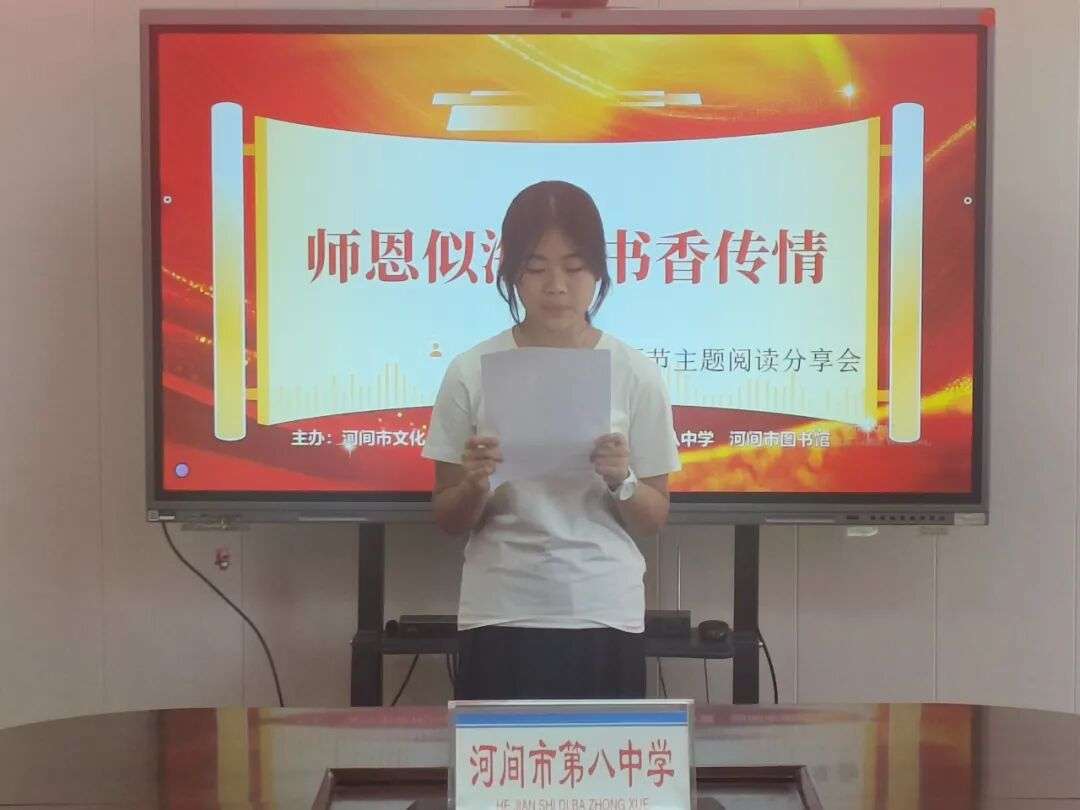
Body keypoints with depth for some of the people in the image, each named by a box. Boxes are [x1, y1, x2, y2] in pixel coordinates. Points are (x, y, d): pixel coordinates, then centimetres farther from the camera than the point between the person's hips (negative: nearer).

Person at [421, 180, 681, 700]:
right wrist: (474, 485, -15)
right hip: (499, 618, 0)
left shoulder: (635, 375, -1)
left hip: (604, 617, 0)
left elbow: (654, 521, 6)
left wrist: (621, 481, -14)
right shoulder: (471, 373, -1)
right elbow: (448, 521, 5)